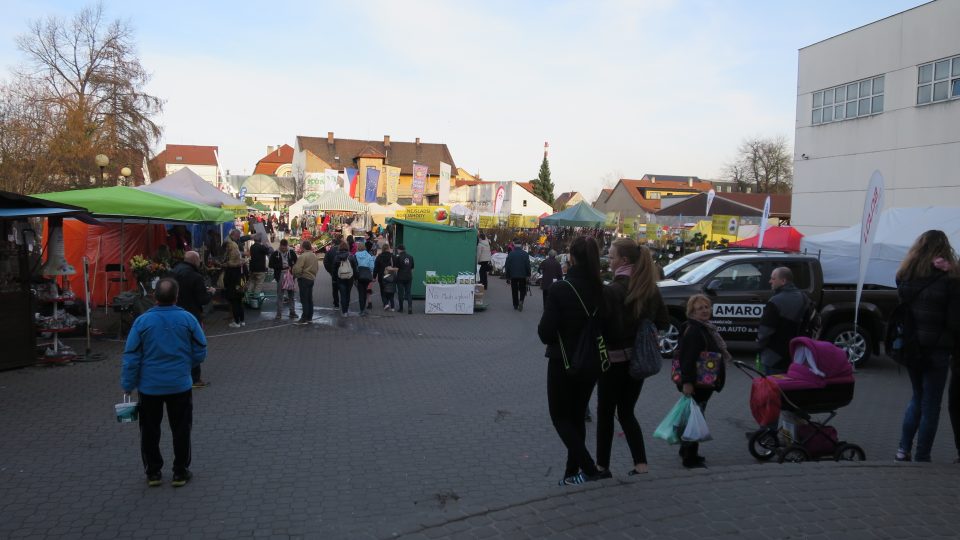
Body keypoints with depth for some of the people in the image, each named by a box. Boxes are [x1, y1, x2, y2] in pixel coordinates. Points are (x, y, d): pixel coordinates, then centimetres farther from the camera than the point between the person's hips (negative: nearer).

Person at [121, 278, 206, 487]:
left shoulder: (143, 321, -10)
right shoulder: (187, 319, -9)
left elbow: (131, 358, -7)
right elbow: (200, 353, -2)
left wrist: (128, 386, 3)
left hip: (149, 386, 0)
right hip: (180, 385, 0)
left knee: (150, 431, 15)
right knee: (181, 430, 13)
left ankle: (153, 472, 23)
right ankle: (180, 472, 19)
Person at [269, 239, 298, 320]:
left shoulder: (291, 253, 3)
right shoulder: (275, 254, -1)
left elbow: (296, 262, 8)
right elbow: (271, 265, -3)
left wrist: (291, 267, -11)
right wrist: (281, 266, -14)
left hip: (290, 275, 2)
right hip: (280, 276, -2)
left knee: (291, 294, 9)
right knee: (280, 295, 0)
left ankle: (292, 312, 16)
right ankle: (279, 313, 5)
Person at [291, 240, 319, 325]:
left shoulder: (302, 256, -17)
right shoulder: (314, 256, 9)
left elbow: (297, 270, -21)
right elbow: (317, 267, 17)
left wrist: (292, 271, -1)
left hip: (304, 279, -8)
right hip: (312, 278, 8)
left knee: (304, 300, -5)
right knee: (309, 299, 14)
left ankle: (304, 318, -4)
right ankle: (309, 317, 20)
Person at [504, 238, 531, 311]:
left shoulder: (510, 254, -5)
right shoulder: (525, 254, -5)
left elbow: (507, 265, -2)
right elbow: (528, 265, -3)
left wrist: (507, 275, 7)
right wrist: (528, 274, 6)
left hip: (513, 275, 0)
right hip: (523, 275, 0)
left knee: (514, 290, 10)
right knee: (522, 289, 11)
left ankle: (515, 305, 14)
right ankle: (521, 300, -14)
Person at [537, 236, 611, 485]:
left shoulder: (560, 289, -19)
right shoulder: (603, 290, -7)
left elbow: (545, 332, -19)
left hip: (563, 362, -4)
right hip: (592, 362, 5)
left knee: (560, 416, 11)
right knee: (577, 416, 20)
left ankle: (589, 469, -3)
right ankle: (573, 471, 26)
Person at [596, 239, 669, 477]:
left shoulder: (612, 290, -18)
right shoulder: (651, 289, 2)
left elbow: (604, 325, -19)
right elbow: (663, 322, 8)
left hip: (614, 359, -6)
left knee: (605, 413, 10)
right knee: (626, 412, 17)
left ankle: (602, 465, 18)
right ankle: (641, 464, 10)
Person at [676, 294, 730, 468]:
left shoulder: (707, 328, 16)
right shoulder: (692, 331, -18)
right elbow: (687, 359, -26)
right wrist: (687, 382, -30)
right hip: (696, 384, -10)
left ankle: (687, 451, 31)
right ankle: (690, 458, 1)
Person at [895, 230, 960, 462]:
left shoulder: (905, 278, 0)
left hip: (910, 348, 4)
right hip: (936, 350, -4)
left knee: (918, 398, 21)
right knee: (930, 405, 7)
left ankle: (903, 450, 17)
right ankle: (921, 458, 11)